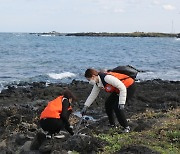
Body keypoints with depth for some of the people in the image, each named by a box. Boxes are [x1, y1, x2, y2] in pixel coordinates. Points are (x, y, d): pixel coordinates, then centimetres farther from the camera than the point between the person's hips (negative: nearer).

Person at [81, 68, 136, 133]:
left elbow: (122, 87, -29)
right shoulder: (97, 83, -1)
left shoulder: (107, 77, -31)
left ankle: (126, 127, -4)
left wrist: (122, 103, -27)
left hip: (129, 87, -10)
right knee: (108, 104, 9)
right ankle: (112, 124, 23)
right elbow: (92, 95, 14)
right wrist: (85, 107, 15)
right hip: (119, 89, 10)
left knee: (117, 107, -17)